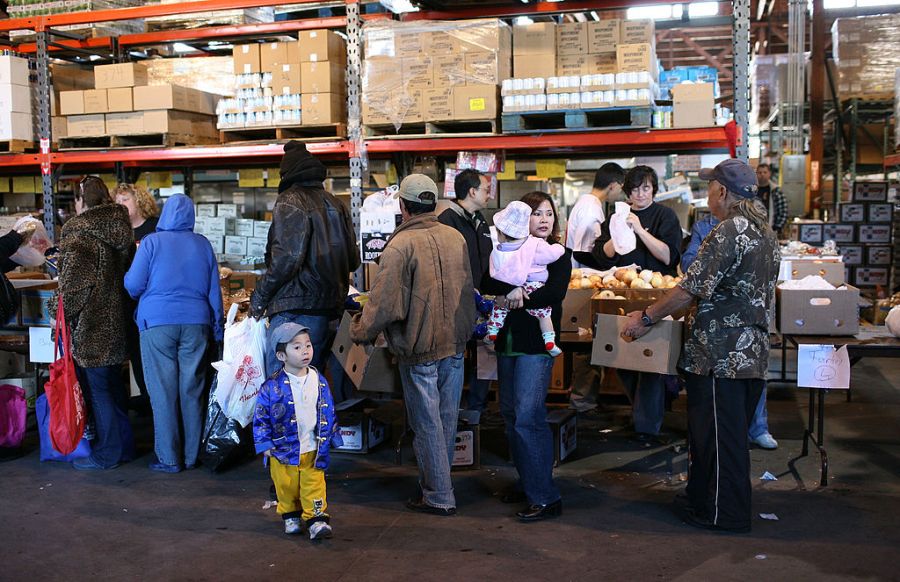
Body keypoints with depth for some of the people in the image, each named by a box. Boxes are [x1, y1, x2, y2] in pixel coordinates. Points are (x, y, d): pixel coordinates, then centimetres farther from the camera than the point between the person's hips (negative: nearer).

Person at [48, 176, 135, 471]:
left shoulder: (78, 234, -16)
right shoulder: (122, 230, 8)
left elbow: (74, 282, -22)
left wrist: (59, 308, -8)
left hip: (90, 325, -8)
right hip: (117, 322, 8)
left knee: (96, 389, 2)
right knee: (113, 385, 17)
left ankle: (107, 453, 10)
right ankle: (124, 445, 26)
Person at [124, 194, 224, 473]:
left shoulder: (152, 242, -2)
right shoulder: (203, 245, 8)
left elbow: (133, 285, -3)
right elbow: (214, 291, 9)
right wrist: (217, 329, 15)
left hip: (157, 323, -3)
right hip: (196, 324, 3)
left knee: (163, 393, 3)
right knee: (192, 391, 8)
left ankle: (169, 458, 6)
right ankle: (191, 456, 14)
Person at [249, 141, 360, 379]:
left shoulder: (290, 201, -8)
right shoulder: (336, 204, 15)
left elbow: (286, 258, -18)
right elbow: (353, 259, 15)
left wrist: (259, 296, -8)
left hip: (296, 313, -8)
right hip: (332, 312, 8)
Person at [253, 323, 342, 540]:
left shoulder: (319, 382, 0)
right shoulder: (272, 387, -11)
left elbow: (329, 412, 11)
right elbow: (260, 417, -5)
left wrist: (333, 437, 13)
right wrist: (265, 445, -7)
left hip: (313, 451, 2)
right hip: (284, 450, -1)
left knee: (314, 486, 0)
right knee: (286, 487, 12)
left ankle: (316, 519, 8)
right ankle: (290, 516, 32)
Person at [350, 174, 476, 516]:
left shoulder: (401, 245, -18)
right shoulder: (456, 238, 3)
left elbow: (384, 302, -19)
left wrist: (361, 332, -2)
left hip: (420, 349, -6)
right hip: (455, 345, 6)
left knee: (427, 424, 4)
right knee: (447, 420, 16)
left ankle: (438, 498, 12)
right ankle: (437, 482, 32)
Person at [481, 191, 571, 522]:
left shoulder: (559, 254, 1)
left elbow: (555, 292, -15)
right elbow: (487, 283, -3)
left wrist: (515, 299, -14)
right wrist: (512, 290, -21)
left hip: (537, 342, -6)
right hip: (508, 341, 6)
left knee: (527, 417, -12)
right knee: (510, 412, 11)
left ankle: (545, 498, -6)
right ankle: (526, 483, 25)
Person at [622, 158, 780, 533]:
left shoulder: (728, 233, -18)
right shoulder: (766, 232, 12)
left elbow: (690, 290, -21)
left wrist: (646, 318, -11)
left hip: (721, 354, -10)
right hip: (753, 351, 10)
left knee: (717, 436, 2)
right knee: (731, 434, 18)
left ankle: (724, 515, 12)